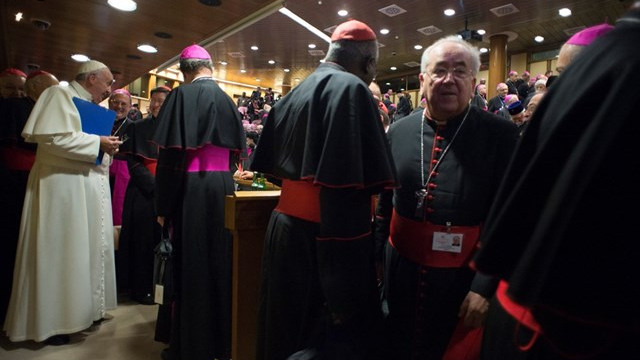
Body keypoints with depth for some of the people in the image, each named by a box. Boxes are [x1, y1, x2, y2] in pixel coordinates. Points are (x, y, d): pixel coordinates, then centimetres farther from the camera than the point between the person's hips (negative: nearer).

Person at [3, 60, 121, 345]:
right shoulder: (61, 95, -7)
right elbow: (53, 138, -21)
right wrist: (98, 142, -15)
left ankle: (79, 309, 24)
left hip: (90, 187, 9)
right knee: (60, 251, -2)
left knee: (85, 248, 12)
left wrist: (106, 147, 5)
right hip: (64, 186, -9)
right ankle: (49, 321, 11)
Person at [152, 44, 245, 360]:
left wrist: (163, 206, -8)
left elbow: (170, 154, -12)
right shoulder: (227, 99, 9)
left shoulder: (182, 95, -7)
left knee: (190, 266, 4)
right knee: (218, 263, 13)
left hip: (191, 189, -5)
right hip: (223, 187, 5)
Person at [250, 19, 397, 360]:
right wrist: (346, 287, -22)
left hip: (285, 225, 9)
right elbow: (346, 185, -23)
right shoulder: (350, 89, -12)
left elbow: (273, 166, 18)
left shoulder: (295, 93, 14)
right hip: (320, 239, -9)